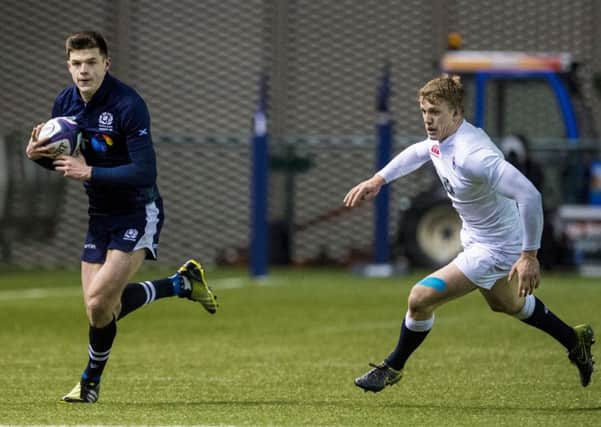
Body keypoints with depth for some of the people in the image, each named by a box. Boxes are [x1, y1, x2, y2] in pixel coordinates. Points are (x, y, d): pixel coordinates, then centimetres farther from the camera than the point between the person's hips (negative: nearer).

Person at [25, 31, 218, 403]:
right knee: (100, 308, 4)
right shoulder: (65, 103, 0)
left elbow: (145, 173, -27)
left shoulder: (128, 105, -22)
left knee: (99, 301, -19)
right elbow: (66, 159, 14)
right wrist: (38, 154, -9)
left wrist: (89, 173, -31)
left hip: (138, 214, -8)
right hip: (100, 216, 8)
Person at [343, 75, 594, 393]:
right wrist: (377, 180, 12)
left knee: (421, 298, -11)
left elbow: (529, 195, -41)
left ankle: (393, 367, 14)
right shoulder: (441, 140, -7)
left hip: (494, 249, -10)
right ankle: (575, 341, 52)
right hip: (476, 237, 10)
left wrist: (529, 255, -37)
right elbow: (416, 152, 21)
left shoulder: (471, 155, -36)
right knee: (507, 304, 32)